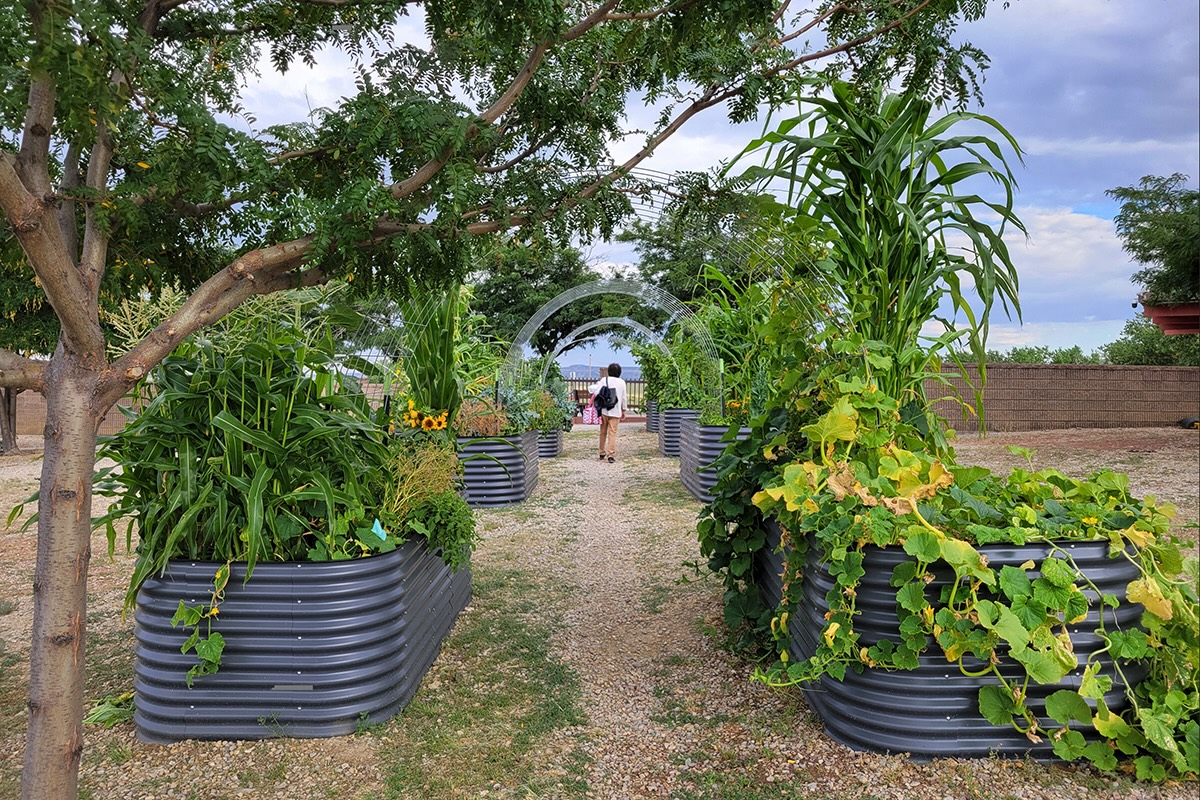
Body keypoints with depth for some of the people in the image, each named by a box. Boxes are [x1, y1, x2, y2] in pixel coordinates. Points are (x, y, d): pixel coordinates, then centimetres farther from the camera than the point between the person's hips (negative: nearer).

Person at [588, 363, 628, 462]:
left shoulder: (604, 380, -1)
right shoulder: (622, 382, 3)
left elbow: (596, 392, -11)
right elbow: (624, 398, 7)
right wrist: (623, 411, 18)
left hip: (604, 410, 0)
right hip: (615, 411, 0)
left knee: (603, 432, 13)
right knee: (612, 433, -2)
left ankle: (602, 453, 22)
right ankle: (611, 455, -9)